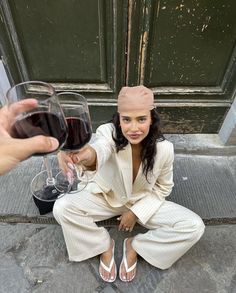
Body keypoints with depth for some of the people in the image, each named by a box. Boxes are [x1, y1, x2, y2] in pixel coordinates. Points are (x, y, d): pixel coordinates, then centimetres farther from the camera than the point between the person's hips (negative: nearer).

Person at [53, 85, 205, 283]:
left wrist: (137, 212, -13)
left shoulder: (164, 149, -21)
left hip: (144, 201, 1)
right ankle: (104, 245, 3)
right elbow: (101, 147, -52)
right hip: (107, 196, 0)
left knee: (195, 227, -16)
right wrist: (89, 157, -76)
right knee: (62, 208, -22)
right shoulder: (109, 133, -26)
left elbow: (163, 187, -6)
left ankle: (135, 246, 3)